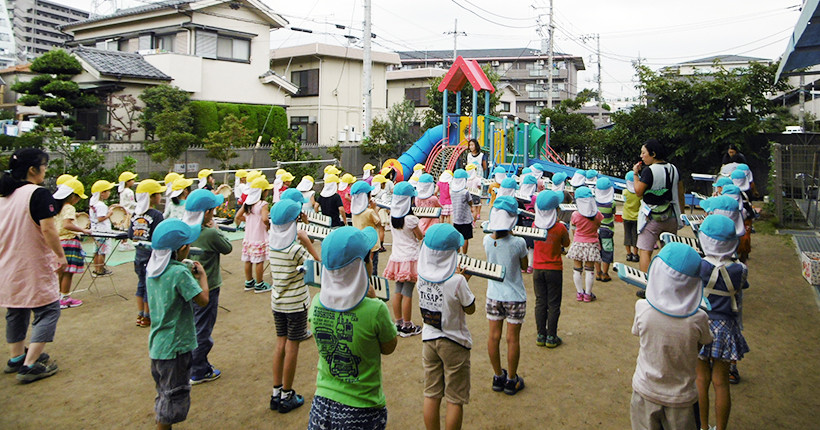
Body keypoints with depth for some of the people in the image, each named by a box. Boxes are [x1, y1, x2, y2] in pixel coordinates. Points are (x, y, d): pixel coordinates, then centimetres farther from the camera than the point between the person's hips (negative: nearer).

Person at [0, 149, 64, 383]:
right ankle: (30, 365, -4)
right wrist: (61, 256, -12)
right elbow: (47, 229, -22)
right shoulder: (39, 194, -17)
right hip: (35, 266, -8)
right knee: (47, 310, 0)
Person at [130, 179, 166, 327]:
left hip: (139, 254, 7)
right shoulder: (156, 215, -17)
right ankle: (147, 317, 16)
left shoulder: (135, 214, 3)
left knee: (141, 284, 18)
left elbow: (130, 235, 6)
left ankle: (140, 315, 26)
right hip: (152, 255, -7)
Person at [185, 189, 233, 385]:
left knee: (192, 327, 20)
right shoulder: (211, 234, -23)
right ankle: (199, 372, 20)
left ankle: (196, 364, 35)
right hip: (206, 289, -7)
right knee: (202, 331, 7)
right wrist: (216, 229, 0)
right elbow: (228, 248, -7)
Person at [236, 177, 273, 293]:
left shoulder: (247, 203, 4)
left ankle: (249, 283, 27)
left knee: (248, 260, 14)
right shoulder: (263, 204, -17)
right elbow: (265, 219, -30)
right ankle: (259, 285, 11)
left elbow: (238, 216, 6)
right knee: (259, 261, 3)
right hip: (259, 238, -7)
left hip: (248, 237, 7)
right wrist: (268, 225, -11)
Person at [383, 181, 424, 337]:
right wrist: (424, 232, 12)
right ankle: (407, 327, 11)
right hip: (410, 258, -6)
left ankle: (398, 323, 23)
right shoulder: (410, 218, -18)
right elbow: (421, 237, -8)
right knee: (407, 293, 2)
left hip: (396, 258, 6)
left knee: (398, 291, 13)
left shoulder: (392, 215, -1)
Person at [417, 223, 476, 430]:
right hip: (453, 343, -5)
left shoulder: (422, 274, -9)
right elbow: (470, 309, -11)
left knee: (431, 395, 17)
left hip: (428, 339, 5)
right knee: (455, 400, 10)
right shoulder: (457, 281, -25)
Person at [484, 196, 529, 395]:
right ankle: (511, 381, 23)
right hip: (514, 297, -3)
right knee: (513, 339, 9)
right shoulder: (518, 243, -20)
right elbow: (524, 266, -4)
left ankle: (498, 377, 29)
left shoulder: (487, 240, -9)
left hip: (494, 295, 4)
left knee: (494, 336, 14)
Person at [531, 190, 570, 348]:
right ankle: (551, 337, 13)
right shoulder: (560, 227, -15)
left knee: (540, 302, 11)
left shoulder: (535, 225, -6)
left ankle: (541, 336, 17)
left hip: (537, 268, 3)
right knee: (553, 304, 7)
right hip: (554, 269, -3)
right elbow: (566, 244, 2)